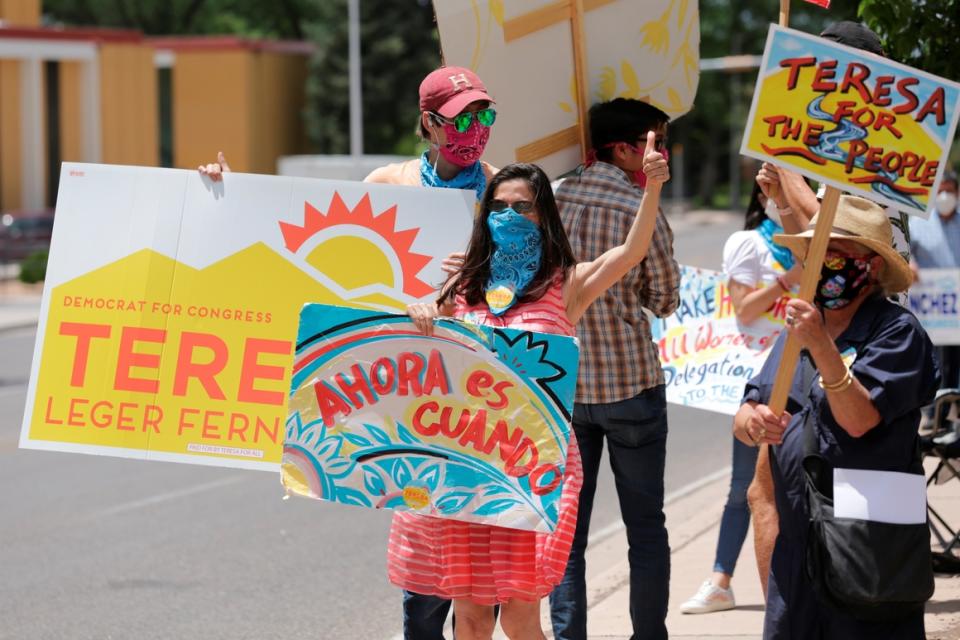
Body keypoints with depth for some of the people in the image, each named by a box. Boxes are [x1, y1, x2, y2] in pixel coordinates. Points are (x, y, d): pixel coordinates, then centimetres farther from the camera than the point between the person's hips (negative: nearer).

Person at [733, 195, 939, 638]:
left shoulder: (898, 332, -8)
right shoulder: (797, 332, 15)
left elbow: (859, 419, -19)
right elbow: (743, 420, 14)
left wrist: (822, 347, -28)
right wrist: (753, 423, -10)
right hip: (795, 544, 6)